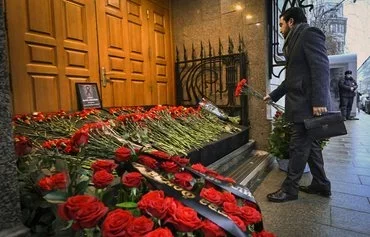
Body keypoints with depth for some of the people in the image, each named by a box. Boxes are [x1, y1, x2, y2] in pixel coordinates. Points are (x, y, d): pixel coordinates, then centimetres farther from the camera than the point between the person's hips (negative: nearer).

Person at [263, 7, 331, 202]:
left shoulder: (309, 34, -6)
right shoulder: (295, 41, 23)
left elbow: (321, 67, -17)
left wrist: (319, 101, -24)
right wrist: (273, 95, 31)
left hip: (308, 105, -10)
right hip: (302, 104, 10)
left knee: (298, 147, -4)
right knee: (310, 145, 14)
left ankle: (289, 189, 7)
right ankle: (321, 184, 26)